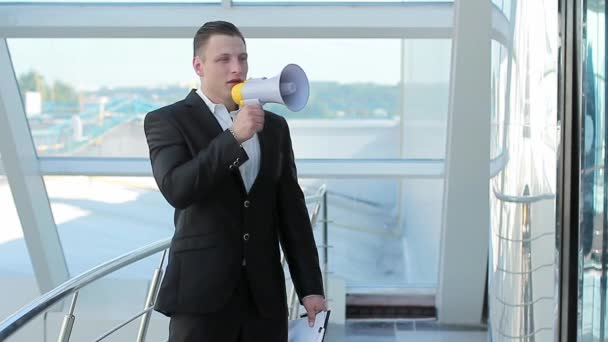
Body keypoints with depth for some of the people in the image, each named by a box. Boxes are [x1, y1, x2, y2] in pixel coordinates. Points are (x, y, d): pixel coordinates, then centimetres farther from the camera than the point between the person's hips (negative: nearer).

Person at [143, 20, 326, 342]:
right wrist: (233, 137, -22)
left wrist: (310, 286, 6)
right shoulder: (167, 120, -2)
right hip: (201, 292, -4)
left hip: (265, 294, 4)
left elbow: (291, 210, 11)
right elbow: (176, 189, -19)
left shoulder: (274, 126, 12)